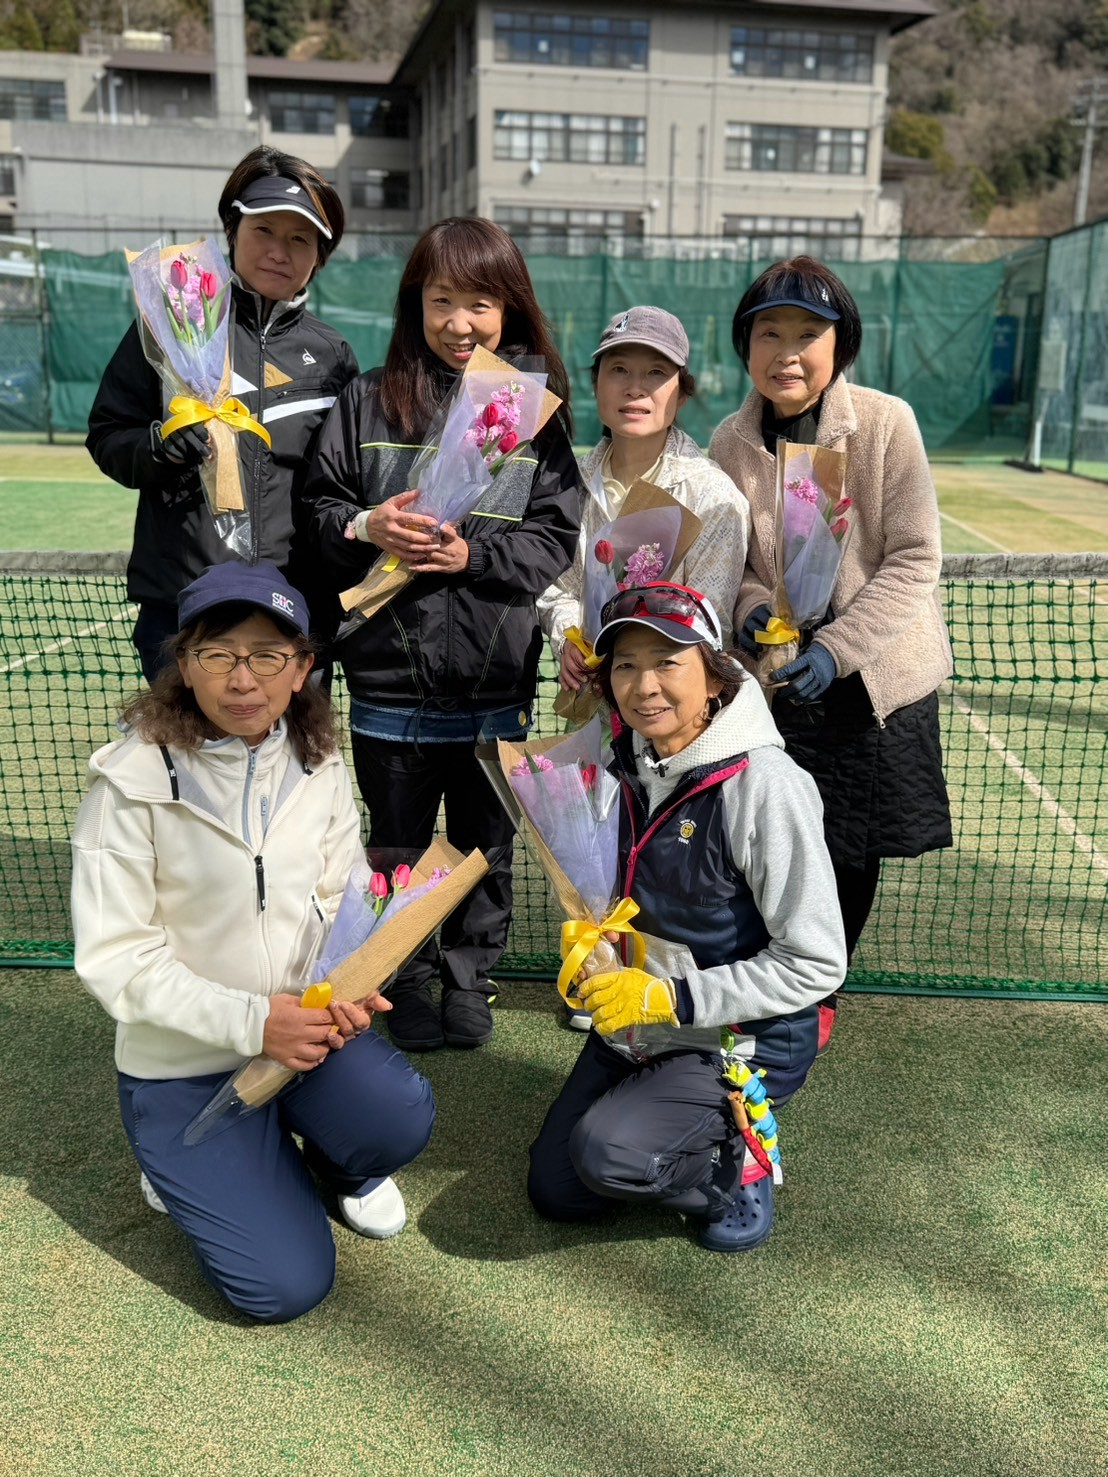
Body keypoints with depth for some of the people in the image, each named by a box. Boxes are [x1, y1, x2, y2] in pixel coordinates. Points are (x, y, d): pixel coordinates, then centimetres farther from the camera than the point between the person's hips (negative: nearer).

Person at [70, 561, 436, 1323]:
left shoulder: (318, 765, -6)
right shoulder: (133, 780, -19)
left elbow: (341, 897, 3)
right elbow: (115, 959, -17)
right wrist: (248, 1022, -26)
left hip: (303, 1023, 3)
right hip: (184, 1059, -3)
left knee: (402, 1119, -27)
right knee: (288, 1285, -8)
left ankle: (340, 1163, 11)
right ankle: (190, 1167, 22)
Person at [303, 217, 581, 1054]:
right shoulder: (369, 402, 2)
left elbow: (556, 536, -2)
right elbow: (319, 508, 4)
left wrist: (475, 555, -16)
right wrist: (365, 528, -16)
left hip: (498, 679, 0)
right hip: (390, 677, 0)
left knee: (486, 846, 14)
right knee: (398, 845, 14)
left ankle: (471, 980, 34)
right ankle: (407, 985, 34)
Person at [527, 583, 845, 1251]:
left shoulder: (764, 786, -25)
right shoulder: (631, 763, -3)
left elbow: (816, 964, -21)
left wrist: (671, 996, -23)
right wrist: (592, 949, -6)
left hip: (744, 1041, -7)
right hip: (637, 1022, 7)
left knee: (606, 1153, -27)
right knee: (556, 1191, 9)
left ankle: (737, 1162, 1)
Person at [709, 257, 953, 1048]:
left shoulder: (886, 422, -14)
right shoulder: (730, 441, -6)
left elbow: (915, 561, -13)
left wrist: (836, 649, -22)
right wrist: (752, 608, -18)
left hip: (873, 676, -1)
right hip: (774, 677, 2)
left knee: (853, 850, 9)